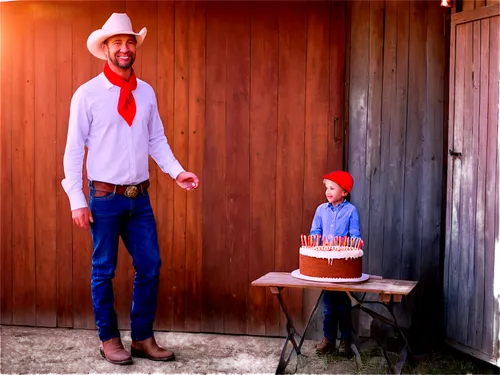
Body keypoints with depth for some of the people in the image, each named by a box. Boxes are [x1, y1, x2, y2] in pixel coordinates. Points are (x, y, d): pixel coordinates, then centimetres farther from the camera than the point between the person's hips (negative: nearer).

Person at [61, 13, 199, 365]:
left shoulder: (146, 92, 8)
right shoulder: (87, 93, -6)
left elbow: (157, 140, 11)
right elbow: (74, 149, -5)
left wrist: (177, 171, -5)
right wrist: (77, 200, -10)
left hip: (140, 197, 4)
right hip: (105, 197, -4)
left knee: (150, 266, 6)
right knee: (104, 270, 6)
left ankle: (143, 338, 20)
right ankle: (109, 338, 22)